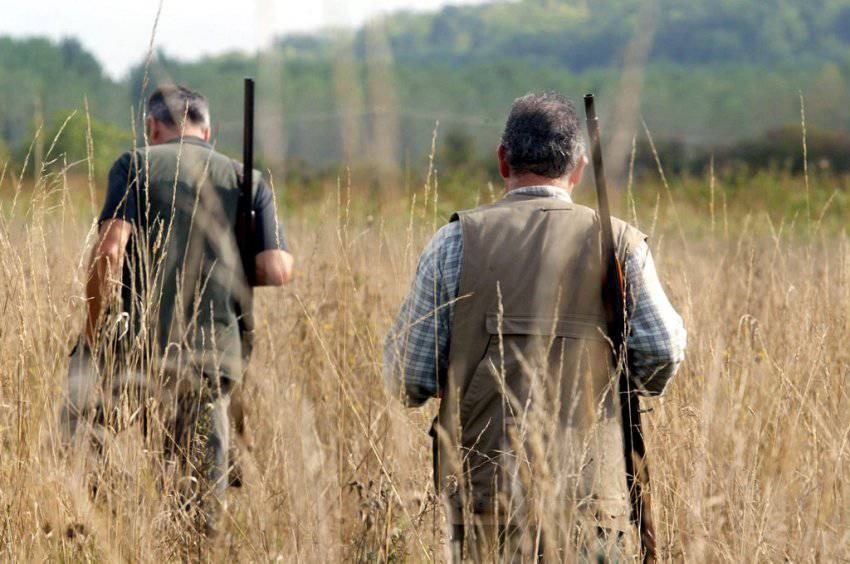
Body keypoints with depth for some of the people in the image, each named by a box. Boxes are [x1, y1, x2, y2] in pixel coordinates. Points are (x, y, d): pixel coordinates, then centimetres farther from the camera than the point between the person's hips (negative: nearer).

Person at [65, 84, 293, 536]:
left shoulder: (136, 165, 4)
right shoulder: (248, 180, 12)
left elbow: (109, 250, -9)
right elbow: (278, 271, 2)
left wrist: (94, 334, -1)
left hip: (145, 346, -3)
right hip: (220, 354, 3)